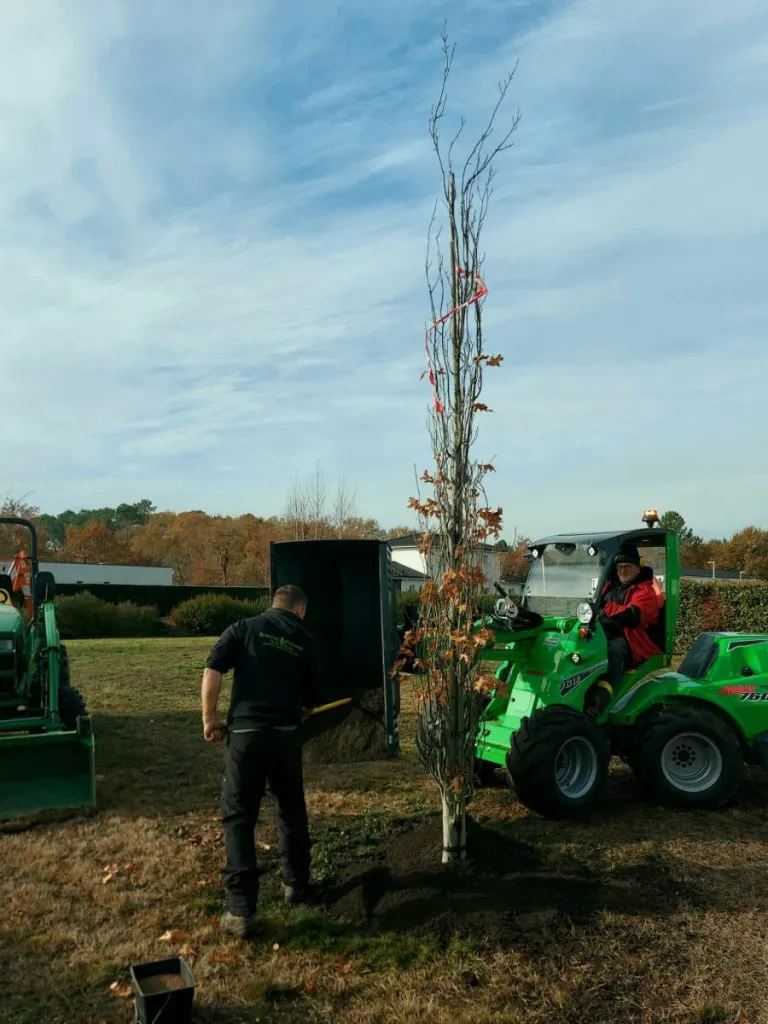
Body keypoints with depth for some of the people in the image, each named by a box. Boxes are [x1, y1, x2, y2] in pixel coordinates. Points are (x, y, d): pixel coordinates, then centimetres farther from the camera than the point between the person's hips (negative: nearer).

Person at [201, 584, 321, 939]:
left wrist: (209, 717, 2)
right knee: (292, 812, 22)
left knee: (238, 817, 5)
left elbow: (213, 671, -6)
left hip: (246, 732, -2)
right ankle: (297, 885, 36)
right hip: (287, 734, 2)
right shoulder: (306, 642, 12)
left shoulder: (245, 628, 6)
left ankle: (242, 911, 3)